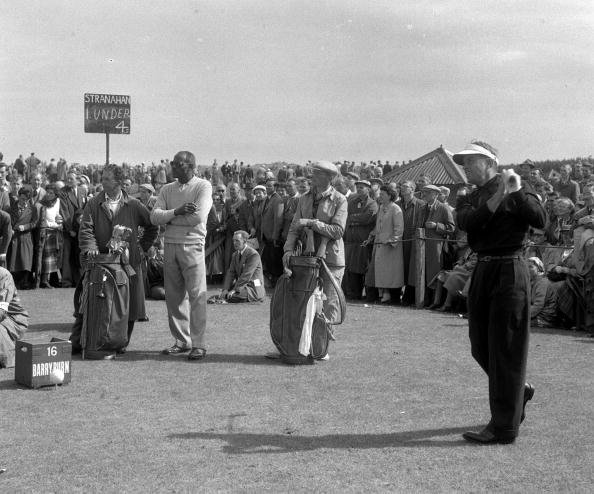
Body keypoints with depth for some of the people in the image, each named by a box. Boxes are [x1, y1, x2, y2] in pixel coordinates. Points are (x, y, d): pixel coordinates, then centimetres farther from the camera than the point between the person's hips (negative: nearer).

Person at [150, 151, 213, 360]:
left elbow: (198, 217, -16)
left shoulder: (203, 186, -3)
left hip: (192, 245, -5)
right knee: (174, 295, 8)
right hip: (170, 245, 5)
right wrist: (177, 212, -14)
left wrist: (169, 217, -5)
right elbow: (154, 216, 2)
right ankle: (182, 341, 18)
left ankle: (198, 344, -1)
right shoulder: (167, 189, 13)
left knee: (196, 295, -6)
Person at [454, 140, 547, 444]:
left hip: (509, 270, -7)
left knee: (505, 348, -3)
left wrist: (517, 192, -23)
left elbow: (540, 220, -18)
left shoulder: (515, 191, -3)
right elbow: (467, 222, -10)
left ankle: (504, 428, 3)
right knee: (480, 347, 13)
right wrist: (498, 197, -18)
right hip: (482, 271, 7)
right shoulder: (469, 200, 13)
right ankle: (519, 391, 39)